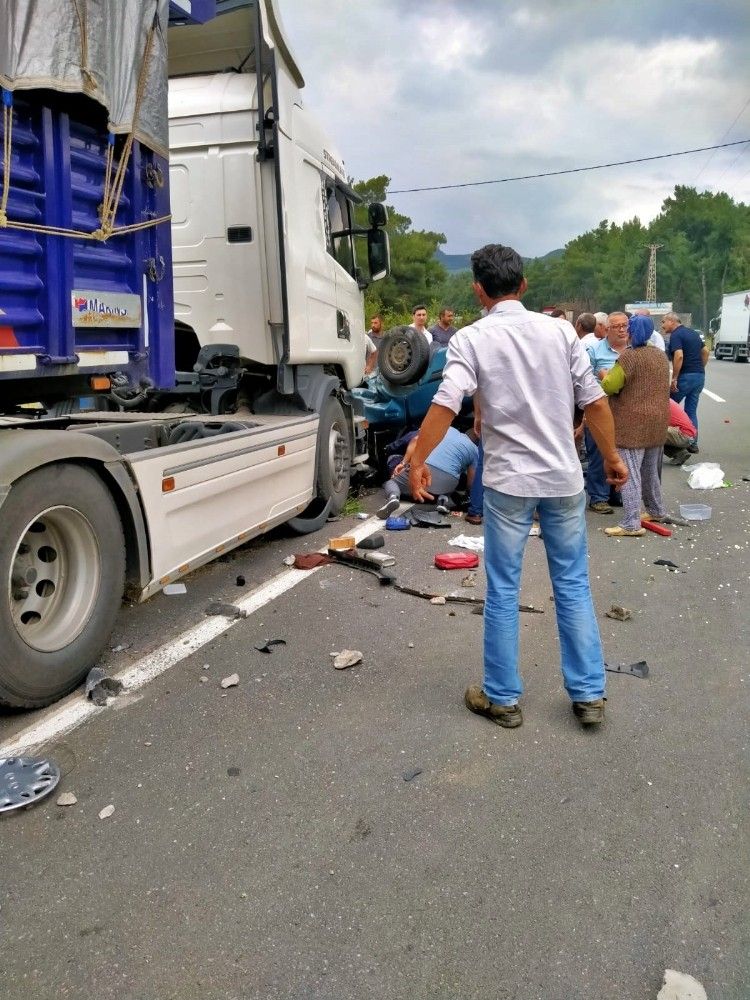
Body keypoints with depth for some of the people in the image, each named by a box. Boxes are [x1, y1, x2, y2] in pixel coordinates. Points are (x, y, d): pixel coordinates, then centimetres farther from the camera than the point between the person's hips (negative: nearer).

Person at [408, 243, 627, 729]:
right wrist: (612, 457, 13)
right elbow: (595, 401, 1)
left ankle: (502, 698, 19)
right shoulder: (560, 330, 2)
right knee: (574, 586, 13)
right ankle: (589, 694, 20)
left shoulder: (470, 339, -5)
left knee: (503, 591, 8)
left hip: (508, 480, -2)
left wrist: (418, 461, -7)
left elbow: (445, 406, -16)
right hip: (564, 478, 3)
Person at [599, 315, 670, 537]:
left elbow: (610, 386, -16)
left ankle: (631, 524, -10)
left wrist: (606, 376, 6)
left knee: (630, 473, -8)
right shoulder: (661, 355, 12)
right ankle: (656, 511, 34)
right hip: (657, 421, 8)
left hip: (633, 423, -8)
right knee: (651, 470, 21)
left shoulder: (629, 356, -13)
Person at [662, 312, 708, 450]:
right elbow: (705, 351, 21)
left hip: (685, 376, -8)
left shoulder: (676, 335, -10)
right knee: (692, 411, 11)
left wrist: (674, 378, -19)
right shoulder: (693, 333, 16)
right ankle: (693, 443, 10)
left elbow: (679, 356, -23)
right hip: (700, 376, 8)